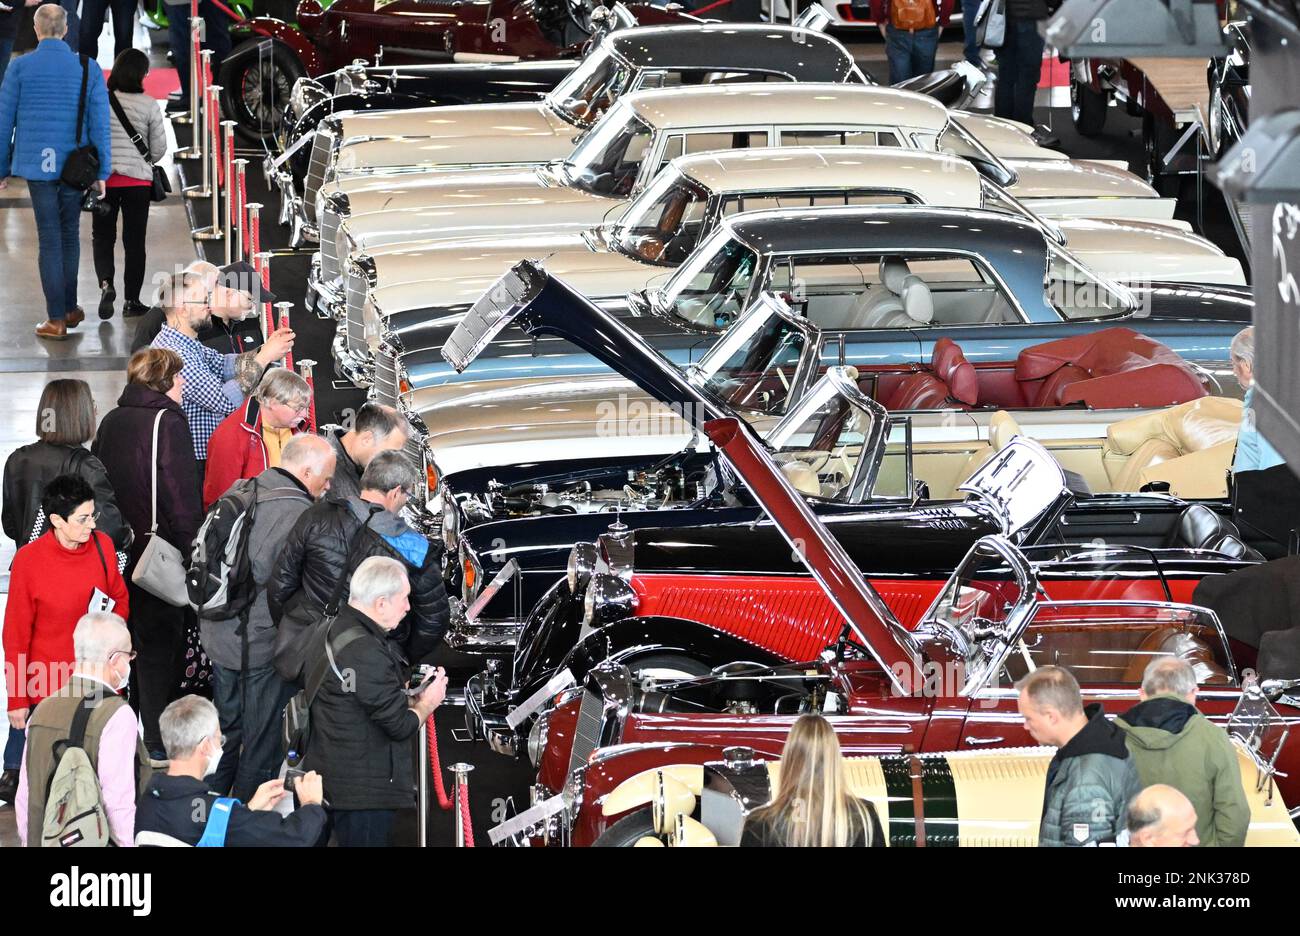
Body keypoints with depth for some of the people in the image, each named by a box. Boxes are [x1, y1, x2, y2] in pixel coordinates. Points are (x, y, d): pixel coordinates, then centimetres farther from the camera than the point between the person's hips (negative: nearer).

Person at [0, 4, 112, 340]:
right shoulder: (89, 68, -1)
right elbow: (100, 123, -1)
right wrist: (102, 172, 4)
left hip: (36, 164, -1)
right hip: (76, 162, 1)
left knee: (50, 239, 2)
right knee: (70, 234, 17)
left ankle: (56, 319, 2)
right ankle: (70, 308, 25)